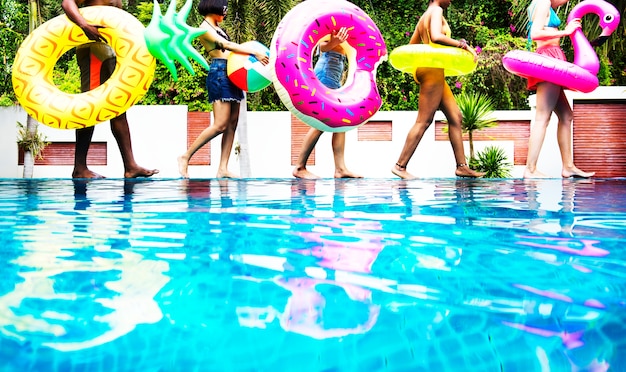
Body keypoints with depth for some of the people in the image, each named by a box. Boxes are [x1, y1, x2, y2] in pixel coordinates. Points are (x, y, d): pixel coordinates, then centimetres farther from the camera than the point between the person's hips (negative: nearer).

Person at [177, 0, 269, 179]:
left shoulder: (216, 27, 23)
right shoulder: (205, 28, -5)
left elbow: (229, 48, 14)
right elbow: (226, 45, -17)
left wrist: (252, 54, -1)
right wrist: (255, 52, -22)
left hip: (231, 74, 9)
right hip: (219, 74, -9)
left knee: (232, 123, 2)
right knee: (220, 125, -15)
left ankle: (223, 169, 0)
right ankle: (185, 157, -5)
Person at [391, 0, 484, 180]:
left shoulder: (424, 17, 21)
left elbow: (411, 46, 22)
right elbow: (436, 37, -25)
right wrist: (463, 45, -20)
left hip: (433, 72, 10)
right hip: (433, 69, -10)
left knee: (455, 116, 8)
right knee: (424, 121, -8)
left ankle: (462, 166, 8)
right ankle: (400, 165, -6)